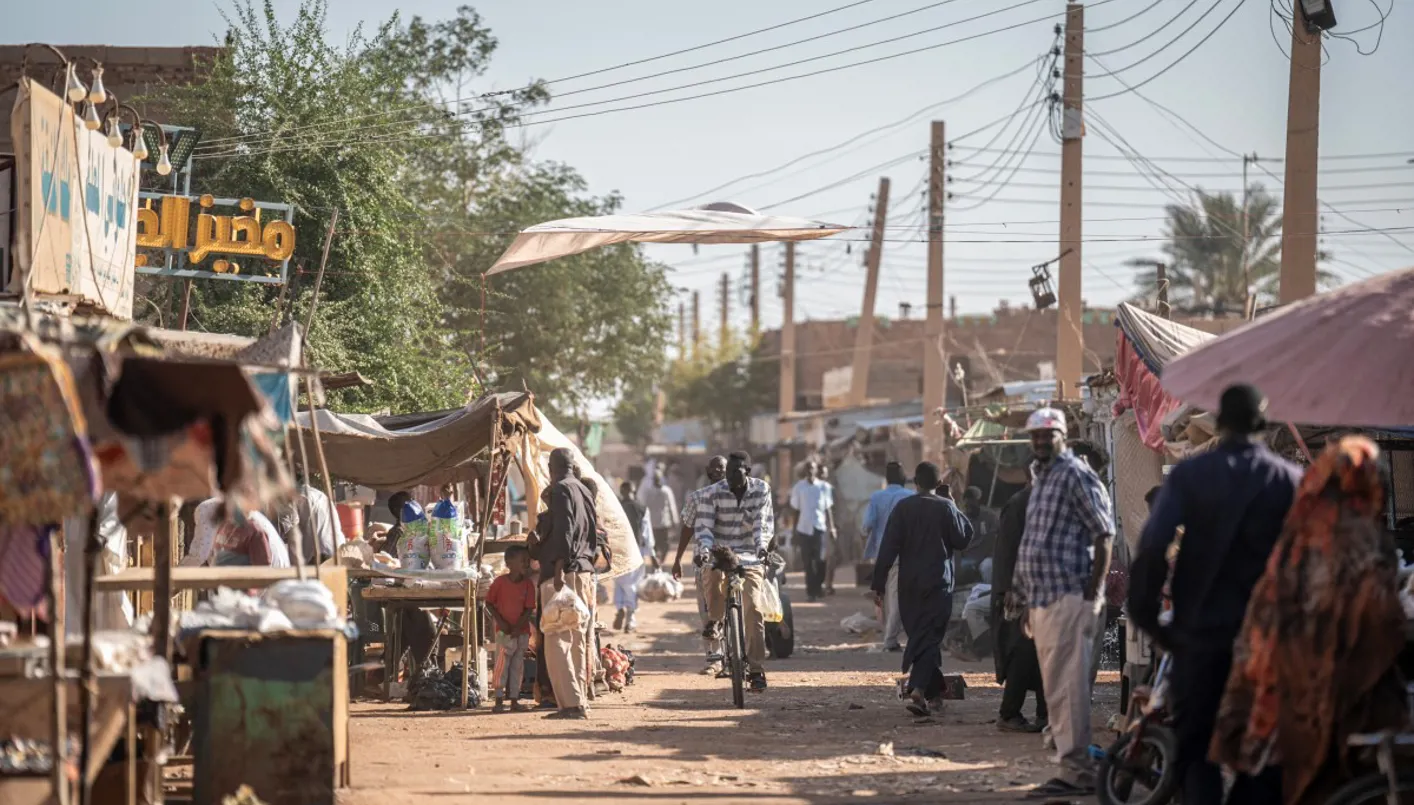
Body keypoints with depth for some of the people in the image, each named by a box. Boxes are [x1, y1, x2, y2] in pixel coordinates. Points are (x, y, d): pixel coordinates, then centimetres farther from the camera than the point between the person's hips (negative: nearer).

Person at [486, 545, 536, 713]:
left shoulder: (528, 584, -2)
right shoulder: (500, 582, -8)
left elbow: (529, 609, -4)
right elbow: (489, 603, -1)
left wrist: (518, 627, -15)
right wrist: (500, 621, -11)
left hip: (521, 631, 3)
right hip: (504, 631, -3)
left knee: (517, 666, 7)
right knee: (501, 665, -5)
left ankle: (514, 700, 12)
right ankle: (499, 700, -1)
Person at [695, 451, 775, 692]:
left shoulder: (761, 490, 2)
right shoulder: (711, 494, -4)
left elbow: (764, 523, -4)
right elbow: (704, 526, -8)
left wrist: (761, 546, -24)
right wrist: (705, 549, -28)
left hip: (749, 557, 1)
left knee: (752, 609, -11)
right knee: (713, 576, -36)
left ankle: (757, 670, -5)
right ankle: (714, 620, -3)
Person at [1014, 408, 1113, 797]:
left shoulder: (1075, 475, -9)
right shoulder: (1041, 477, 20)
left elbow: (1104, 534, -14)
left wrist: (1093, 592, -19)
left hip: (1069, 598, -10)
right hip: (1044, 599, 10)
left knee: (1067, 686, -11)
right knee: (1055, 688, 11)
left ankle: (1077, 770, -9)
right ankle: (1075, 767, 16)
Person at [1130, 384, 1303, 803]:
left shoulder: (1188, 476, -5)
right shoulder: (1292, 481, -2)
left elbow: (1151, 549, -14)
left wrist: (1147, 616, -5)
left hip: (1200, 632, -1)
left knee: (1197, 750, 8)